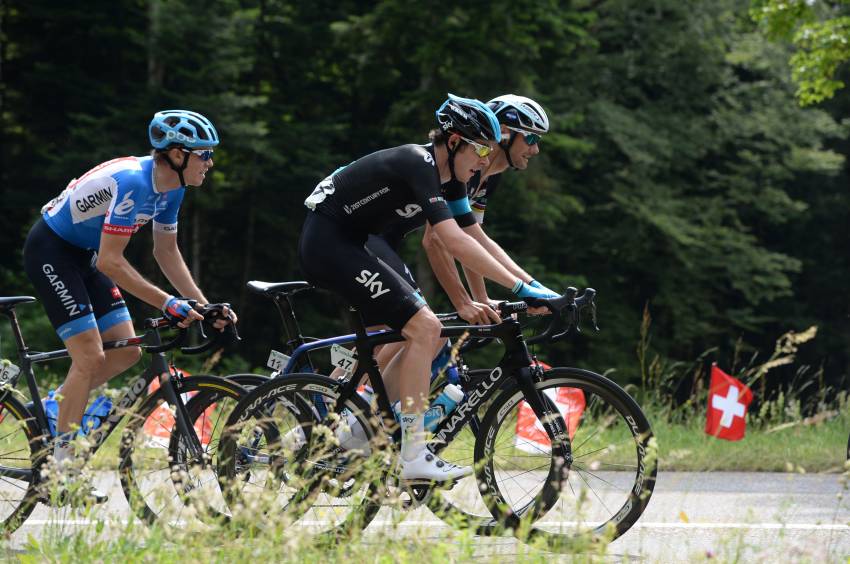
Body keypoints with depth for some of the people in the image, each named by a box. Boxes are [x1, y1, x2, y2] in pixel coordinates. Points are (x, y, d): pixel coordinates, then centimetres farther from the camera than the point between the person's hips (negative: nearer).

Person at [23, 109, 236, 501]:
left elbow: (166, 252, 8)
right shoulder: (132, 182, -30)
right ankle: (60, 470, -11)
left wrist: (203, 305, -1)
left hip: (83, 253, 9)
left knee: (126, 352, 2)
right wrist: (168, 304, -30)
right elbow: (110, 262, -31)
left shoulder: (171, 187, -3)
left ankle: (64, 406, 21)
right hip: (50, 249, -9)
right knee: (91, 356, -15)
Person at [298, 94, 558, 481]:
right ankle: (413, 457, -16)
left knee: (431, 335, 8)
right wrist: (521, 289, -28)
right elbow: (456, 243, -28)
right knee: (423, 327, -17)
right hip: (327, 243, -10)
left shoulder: (432, 170, 11)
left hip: (342, 246, 10)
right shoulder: (417, 164, -20)